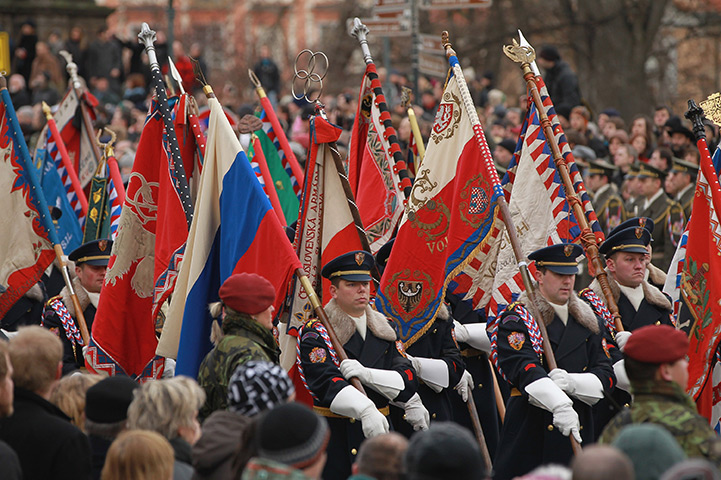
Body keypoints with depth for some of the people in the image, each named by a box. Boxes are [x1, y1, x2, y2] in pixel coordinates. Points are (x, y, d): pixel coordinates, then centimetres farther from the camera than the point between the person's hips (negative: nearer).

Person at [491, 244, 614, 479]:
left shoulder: (589, 321, 15)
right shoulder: (517, 319, -3)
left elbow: (606, 375, 7)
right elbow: (524, 368, -18)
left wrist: (572, 382, -16)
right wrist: (560, 405, -33)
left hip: (579, 429, 5)